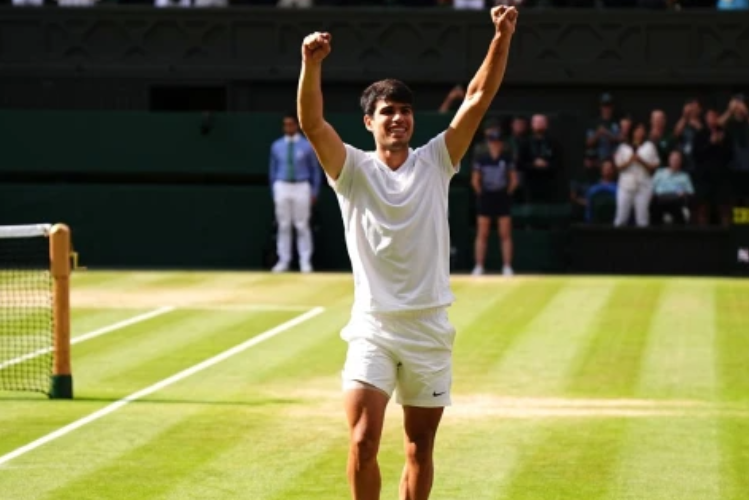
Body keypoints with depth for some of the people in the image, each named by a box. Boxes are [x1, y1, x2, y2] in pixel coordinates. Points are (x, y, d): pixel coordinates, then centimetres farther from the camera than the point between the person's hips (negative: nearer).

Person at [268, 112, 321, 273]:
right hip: (282, 187, 2)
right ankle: (283, 261, 8)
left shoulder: (307, 146, 1)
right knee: (283, 225, 3)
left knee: (302, 226, -1)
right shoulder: (276, 146, 6)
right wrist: (274, 192, 10)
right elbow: (273, 170, 13)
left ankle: (305, 262, 4)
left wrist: (314, 192, 3)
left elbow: (315, 170, 6)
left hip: (301, 187, -2)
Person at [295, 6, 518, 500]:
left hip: (428, 330, 2)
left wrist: (502, 38, -14)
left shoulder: (435, 163, 4)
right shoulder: (353, 170, -1)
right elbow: (313, 122, -17)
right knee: (363, 443, -13)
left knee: (420, 449, 9)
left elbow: (478, 98, -3)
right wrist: (312, 63, -33)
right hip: (372, 331, -2)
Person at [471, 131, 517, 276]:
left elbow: (514, 180, 7)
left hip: (503, 198, 0)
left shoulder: (507, 158, 2)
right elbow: (475, 180, 8)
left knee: (505, 234, -1)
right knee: (482, 234, 1)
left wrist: (508, 192, 0)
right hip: (485, 198, 0)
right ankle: (479, 266, 3)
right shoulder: (481, 159, 3)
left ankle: (507, 267, 0)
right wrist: (481, 193, 1)